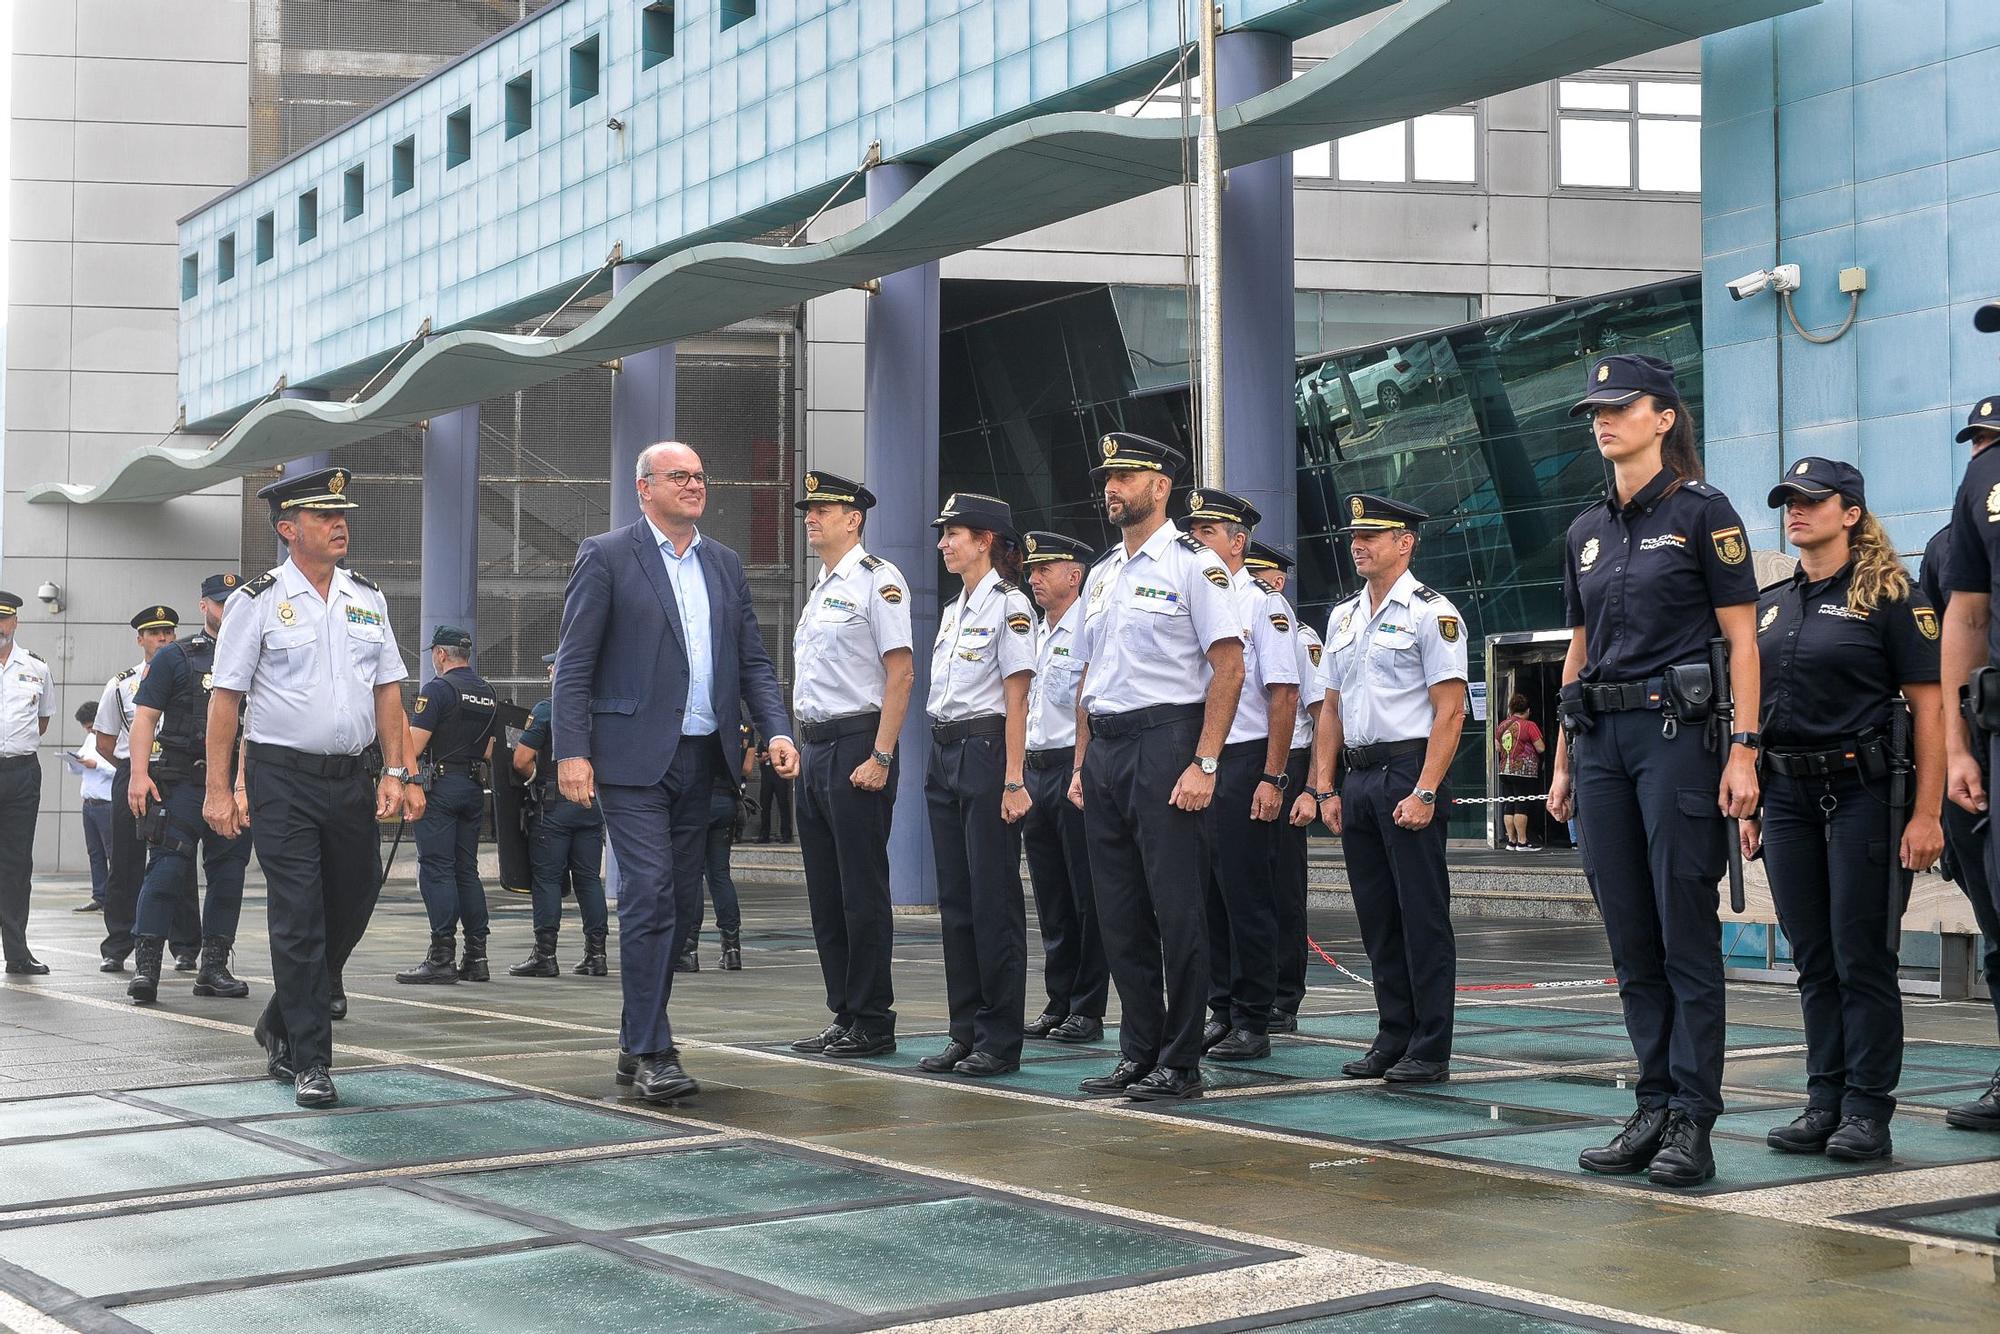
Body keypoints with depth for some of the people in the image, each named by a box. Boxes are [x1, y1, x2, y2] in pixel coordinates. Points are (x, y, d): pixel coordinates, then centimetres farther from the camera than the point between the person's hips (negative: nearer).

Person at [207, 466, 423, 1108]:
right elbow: (226, 697, -4)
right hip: (282, 778, -5)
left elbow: (387, 688, 13)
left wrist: (396, 772, 6)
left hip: (351, 779, 5)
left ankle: (281, 1023, 32)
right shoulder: (257, 601, -3)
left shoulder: (366, 598, 11)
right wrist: (219, 788, -9)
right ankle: (308, 1061, 1)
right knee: (299, 922, -6)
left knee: (351, 909, 11)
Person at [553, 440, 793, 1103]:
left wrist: (776, 729, -1)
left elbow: (752, 659, 15)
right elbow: (574, 663, -5)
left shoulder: (724, 564, 16)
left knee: (680, 905, 9)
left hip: (700, 758, 6)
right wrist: (572, 751, -13)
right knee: (649, 897, -12)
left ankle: (636, 1042, 21)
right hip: (633, 756, -6)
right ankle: (652, 1054, -8)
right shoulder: (606, 556, -2)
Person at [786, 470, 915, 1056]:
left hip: (857, 746, -9)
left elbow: (900, 673, -14)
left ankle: (872, 1023, 1)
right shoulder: (819, 589, 19)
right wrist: (804, 749, 15)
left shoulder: (876, 578, -8)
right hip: (814, 748, 9)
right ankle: (844, 1017, 17)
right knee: (825, 893, 10)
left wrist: (880, 758, -19)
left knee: (862, 892, -5)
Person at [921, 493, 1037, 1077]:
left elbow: (1016, 699, -12)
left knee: (993, 898, -5)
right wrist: (941, 760, 13)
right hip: (944, 755, 8)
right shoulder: (953, 611, 17)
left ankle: (1001, 1039, 0)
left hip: (987, 751, -8)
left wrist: (1013, 781, -17)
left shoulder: (1009, 606, -7)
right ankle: (966, 1032, 14)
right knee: (955, 899, 8)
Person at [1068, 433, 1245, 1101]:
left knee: (1177, 910, -5)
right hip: (1105, 751, 8)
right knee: (1120, 914, 9)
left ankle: (1181, 1064, 2)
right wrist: (1082, 764, 14)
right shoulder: (1101, 575, 18)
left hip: (1166, 743, -7)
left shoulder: (1193, 564, -5)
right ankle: (1139, 1053, 18)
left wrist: (1204, 764, -17)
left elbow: (1229, 669, -10)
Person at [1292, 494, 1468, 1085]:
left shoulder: (1431, 613, -6)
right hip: (1357, 777, 7)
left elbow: (1449, 710, -12)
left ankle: (1430, 1051, 2)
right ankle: (1393, 1039, 18)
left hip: (1408, 770, -7)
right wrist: (1324, 788, 10)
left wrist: (1424, 792, -18)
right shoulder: (1343, 616, 16)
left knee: (1423, 918, -3)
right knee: (1377, 918, 10)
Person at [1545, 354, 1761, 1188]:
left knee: (1687, 932, -5)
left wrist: (1743, 749, -13)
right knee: (1631, 938, 7)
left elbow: (1741, 640, -6)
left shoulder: (1702, 512, -3)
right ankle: (1652, 1108, 14)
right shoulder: (1587, 532, 15)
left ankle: (1692, 1120, -2)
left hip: (1678, 732, -6)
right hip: (1601, 740, 6)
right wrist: (1563, 760, 16)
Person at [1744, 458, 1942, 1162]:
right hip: (1787, 795, 6)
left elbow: (1928, 708, -8)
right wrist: (1749, 802, 12)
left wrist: (1926, 814, -14)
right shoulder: (1770, 604, 14)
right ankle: (1825, 1103, 14)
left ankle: (1868, 1110, 4)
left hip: (1861, 792, -6)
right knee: (1813, 962, 8)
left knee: (1861, 957, -3)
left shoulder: (1888, 596, -4)